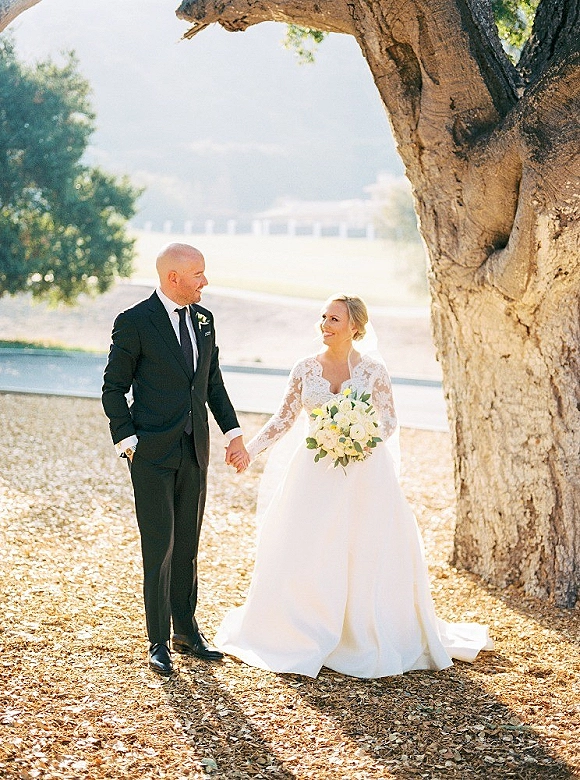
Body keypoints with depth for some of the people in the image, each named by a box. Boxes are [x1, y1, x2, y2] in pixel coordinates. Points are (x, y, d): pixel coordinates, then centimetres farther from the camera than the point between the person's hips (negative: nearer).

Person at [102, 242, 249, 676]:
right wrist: (128, 441, -12)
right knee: (160, 547, -2)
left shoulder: (204, 319, 9)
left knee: (187, 545, 13)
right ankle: (159, 642, 8)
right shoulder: (134, 323, -9)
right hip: (152, 452, -5)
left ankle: (187, 631, 24)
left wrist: (234, 433, 8)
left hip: (195, 451, 5)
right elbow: (114, 389, -5)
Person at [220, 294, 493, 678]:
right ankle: (308, 638, 15)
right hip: (315, 474, 2)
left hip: (365, 473, -2)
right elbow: (284, 418, 7)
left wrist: (365, 441, -16)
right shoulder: (306, 368, 3)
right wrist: (250, 448, -3)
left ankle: (367, 641, 15)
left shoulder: (373, 369, -3)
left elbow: (390, 422, 2)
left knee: (367, 559, 0)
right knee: (305, 557, 0)